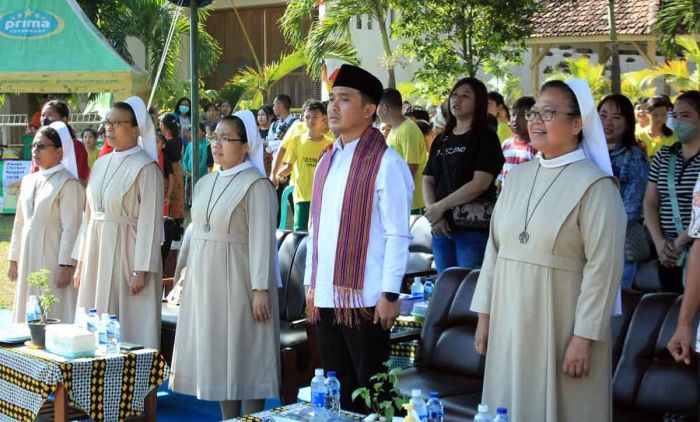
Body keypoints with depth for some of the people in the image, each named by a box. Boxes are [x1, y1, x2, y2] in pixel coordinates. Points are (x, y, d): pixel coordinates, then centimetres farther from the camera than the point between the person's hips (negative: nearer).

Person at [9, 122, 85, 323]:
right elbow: (19, 223, 17)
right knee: (29, 312, 10)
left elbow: (71, 228, -14)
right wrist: (14, 259, 15)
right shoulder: (28, 181, 13)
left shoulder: (68, 183, -10)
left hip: (53, 256, -7)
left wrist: (66, 266, -18)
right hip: (28, 257, 7)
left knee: (54, 314, -6)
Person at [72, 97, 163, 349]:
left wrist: (141, 270, -17)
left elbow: (149, 222, -13)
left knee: (130, 325, -1)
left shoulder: (145, 168, -10)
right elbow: (89, 214, 15)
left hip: (126, 252, -7)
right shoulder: (101, 164, 12)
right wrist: (81, 261, 13)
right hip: (98, 252, 7)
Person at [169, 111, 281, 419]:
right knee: (218, 354, 11)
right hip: (205, 281, 7)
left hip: (237, 281, -7)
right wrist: (191, 281, 14)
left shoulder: (256, 185, -11)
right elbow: (197, 233, 16)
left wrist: (261, 289, -19)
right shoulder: (205, 183, 12)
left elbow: (261, 241, -15)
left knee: (245, 356, -1)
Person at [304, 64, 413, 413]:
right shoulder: (327, 161, 12)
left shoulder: (386, 163, -9)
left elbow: (398, 235, -12)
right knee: (336, 389, 13)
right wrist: (311, 285, 13)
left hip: (365, 300, -6)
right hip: (325, 297, 7)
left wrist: (389, 295, -14)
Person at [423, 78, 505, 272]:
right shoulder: (441, 141, 16)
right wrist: (432, 211, -7)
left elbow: (480, 183, -13)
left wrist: (441, 206, -12)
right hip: (442, 227, 6)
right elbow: (427, 180, 12)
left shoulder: (485, 137, -3)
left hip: (473, 227, -6)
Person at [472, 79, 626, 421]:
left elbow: (603, 268, -13)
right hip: (510, 320, 6)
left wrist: (584, 337, -15)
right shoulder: (518, 177, 9)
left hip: (561, 326, -5)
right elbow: (495, 248, 11)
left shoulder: (595, 185, -10)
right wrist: (484, 314, 9)